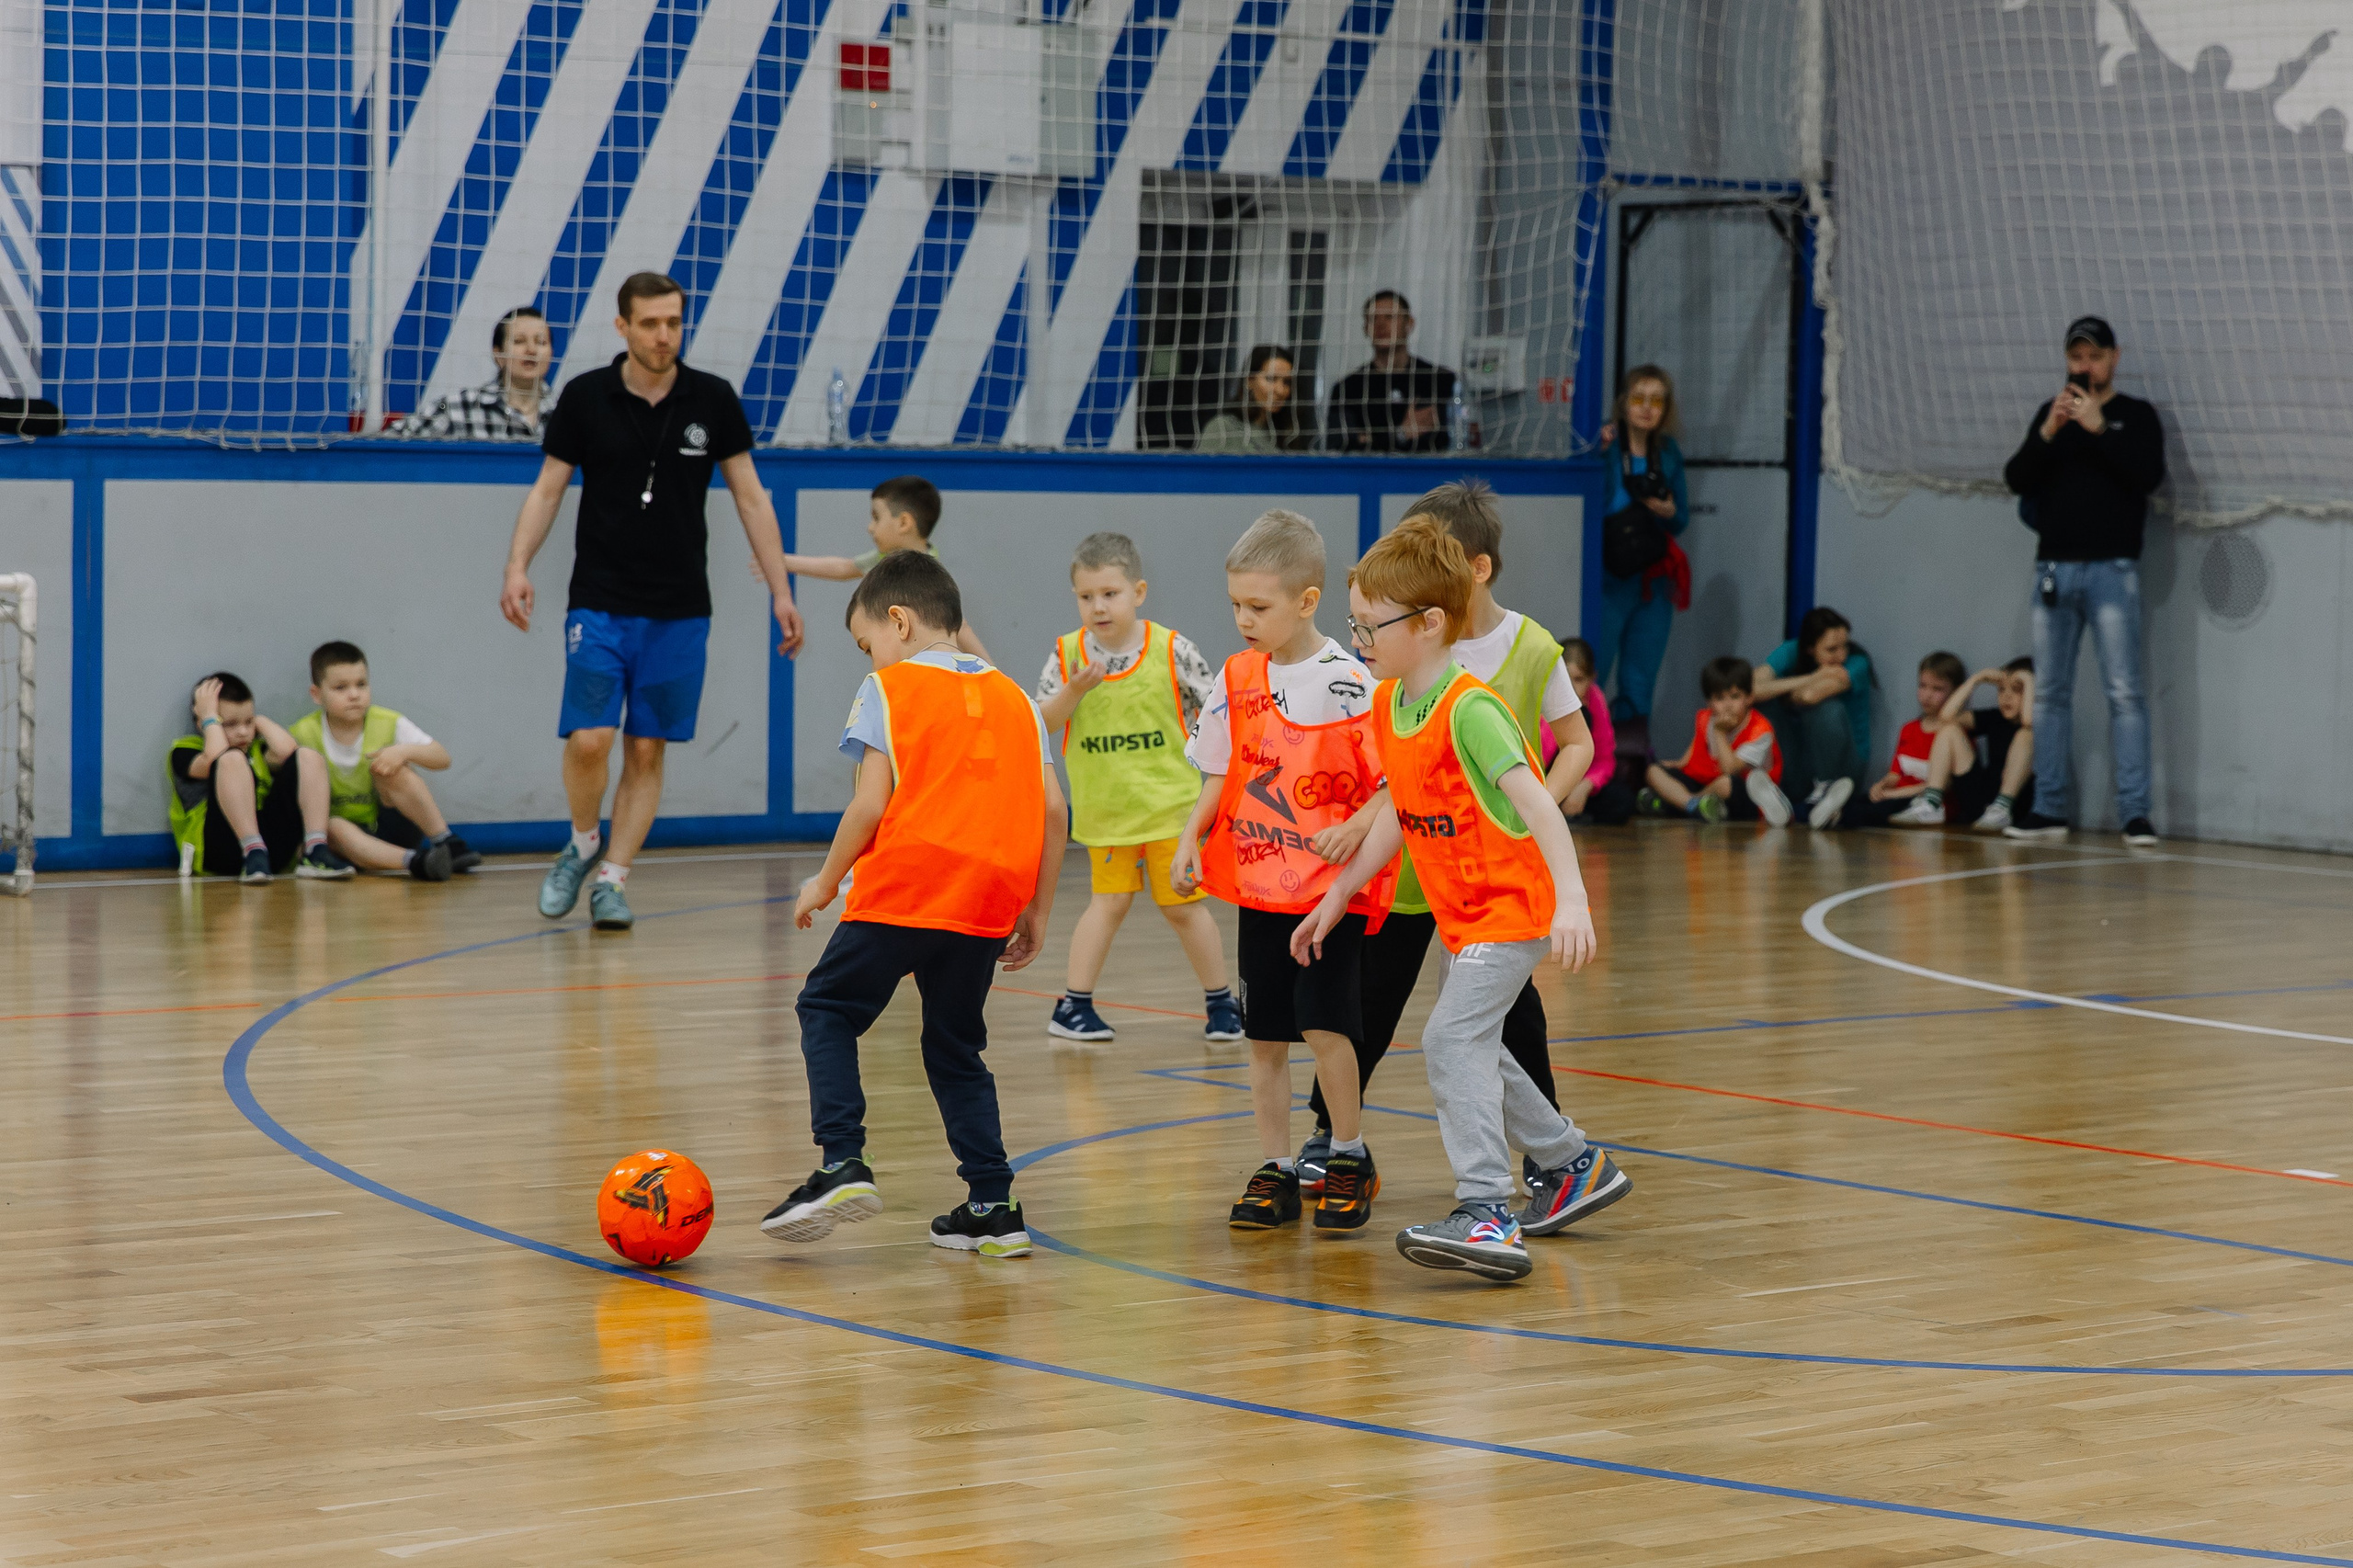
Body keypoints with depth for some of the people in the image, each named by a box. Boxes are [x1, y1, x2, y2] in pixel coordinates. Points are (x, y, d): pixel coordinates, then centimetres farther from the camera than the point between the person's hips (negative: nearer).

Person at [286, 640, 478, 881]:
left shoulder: (388, 724, -2)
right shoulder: (302, 735, -4)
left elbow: (442, 758, -7)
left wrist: (405, 751, -23)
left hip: (389, 826, 1)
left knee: (389, 768, -24)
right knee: (333, 827, -37)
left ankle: (447, 844, -30)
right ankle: (413, 861, -58)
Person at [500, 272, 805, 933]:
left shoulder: (713, 400, -1)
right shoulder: (585, 397, -3)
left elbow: (750, 497, 5)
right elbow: (546, 489, 3)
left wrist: (781, 591, 0)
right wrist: (518, 567, -11)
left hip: (679, 611, 1)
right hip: (599, 603, -1)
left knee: (647, 751, 3)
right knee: (588, 741, -12)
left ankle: (611, 881, 13)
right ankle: (583, 845, 15)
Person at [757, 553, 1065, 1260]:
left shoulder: (889, 688, 2)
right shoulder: (1013, 697, 17)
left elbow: (871, 804, -7)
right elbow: (1052, 809, 10)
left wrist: (826, 880, 6)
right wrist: (1037, 911, 16)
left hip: (901, 893, -5)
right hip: (987, 905, 5)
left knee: (828, 1010, 11)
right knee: (956, 1048, 17)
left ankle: (843, 1162, -6)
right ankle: (993, 1208, 10)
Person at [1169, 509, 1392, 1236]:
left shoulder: (1349, 684, -10)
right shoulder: (1236, 679, 5)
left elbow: (1395, 784, -8)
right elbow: (1219, 777, 12)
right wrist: (1190, 839, -2)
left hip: (1332, 885, -5)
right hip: (1257, 884, 5)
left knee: (1324, 1023, -13)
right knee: (1264, 1035, 8)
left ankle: (1350, 1156, 6)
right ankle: (1276, 1170, 18)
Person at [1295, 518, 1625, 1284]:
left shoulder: (1470, 709, -23)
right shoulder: (1388, 705, 3)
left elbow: (1535, 801, -32)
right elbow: (1398, 810, 12)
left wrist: (1572, 899, -43)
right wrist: (1336, 897, 14)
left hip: (1513, 908, -10)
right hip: (1457, 912, 10)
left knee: (1453, 1037, -21)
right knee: (1475, 1051, 19)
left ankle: (1486, 1213, -24)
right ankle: (1572, 1165, 38)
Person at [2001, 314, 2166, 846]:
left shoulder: (2136, 416, 5)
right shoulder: (2051, 413, 15)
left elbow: (2150, 476, -11)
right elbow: (2016, 480, 6)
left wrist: (2099, 429, -17)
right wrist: (2047, 435, -10)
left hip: (2111, 569, -4)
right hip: (2054, 568, 4)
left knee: (2125, 692, -9)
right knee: (2053, 693, 6)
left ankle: (2135, 813, -12)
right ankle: (2050, 809, 10)